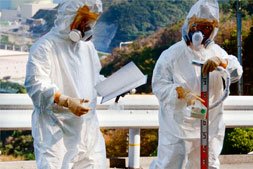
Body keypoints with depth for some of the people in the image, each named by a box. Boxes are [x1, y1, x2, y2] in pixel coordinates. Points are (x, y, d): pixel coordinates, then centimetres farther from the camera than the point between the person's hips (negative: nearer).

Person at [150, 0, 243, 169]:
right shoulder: (173, 54, -5)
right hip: (178, 125, -4)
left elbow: (236, 73, -6)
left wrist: (220, 61, -28)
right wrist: (183, 93, -29)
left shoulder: (216, 52, 8)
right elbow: (159, 85, -11)